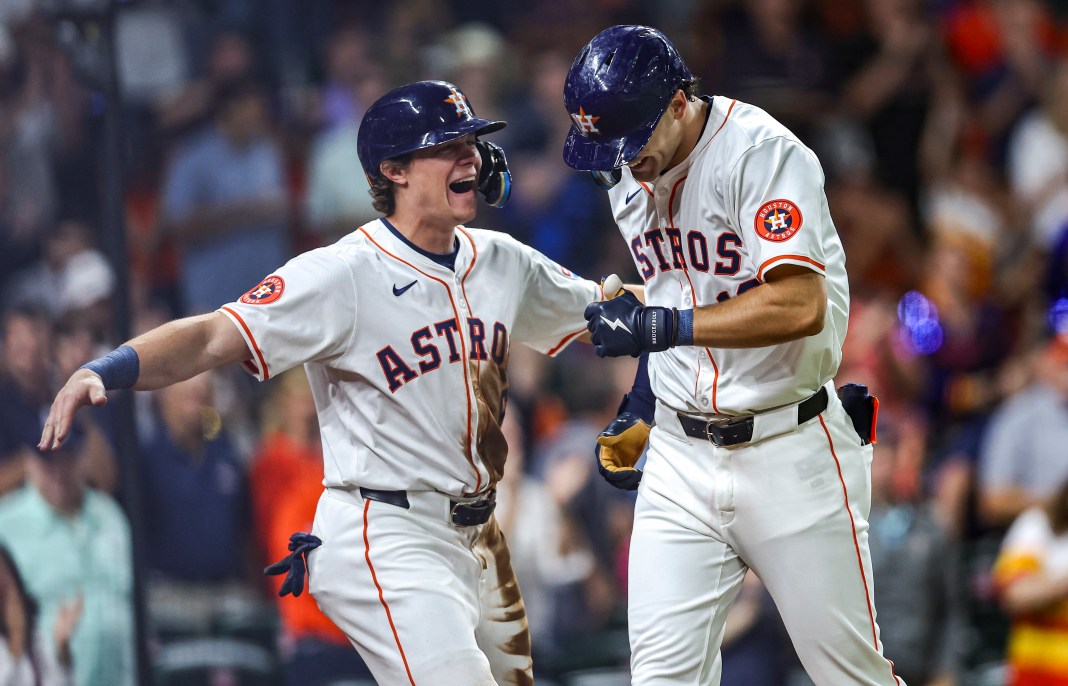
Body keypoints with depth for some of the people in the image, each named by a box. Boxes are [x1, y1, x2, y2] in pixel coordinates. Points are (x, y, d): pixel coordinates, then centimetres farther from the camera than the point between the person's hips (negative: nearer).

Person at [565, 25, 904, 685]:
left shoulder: (762, 153, -17)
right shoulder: (630, 176, 8)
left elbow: (800, 306, -28)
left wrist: (661, 326, -27)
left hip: (790, 454, -6)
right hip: (679, 456, 6)